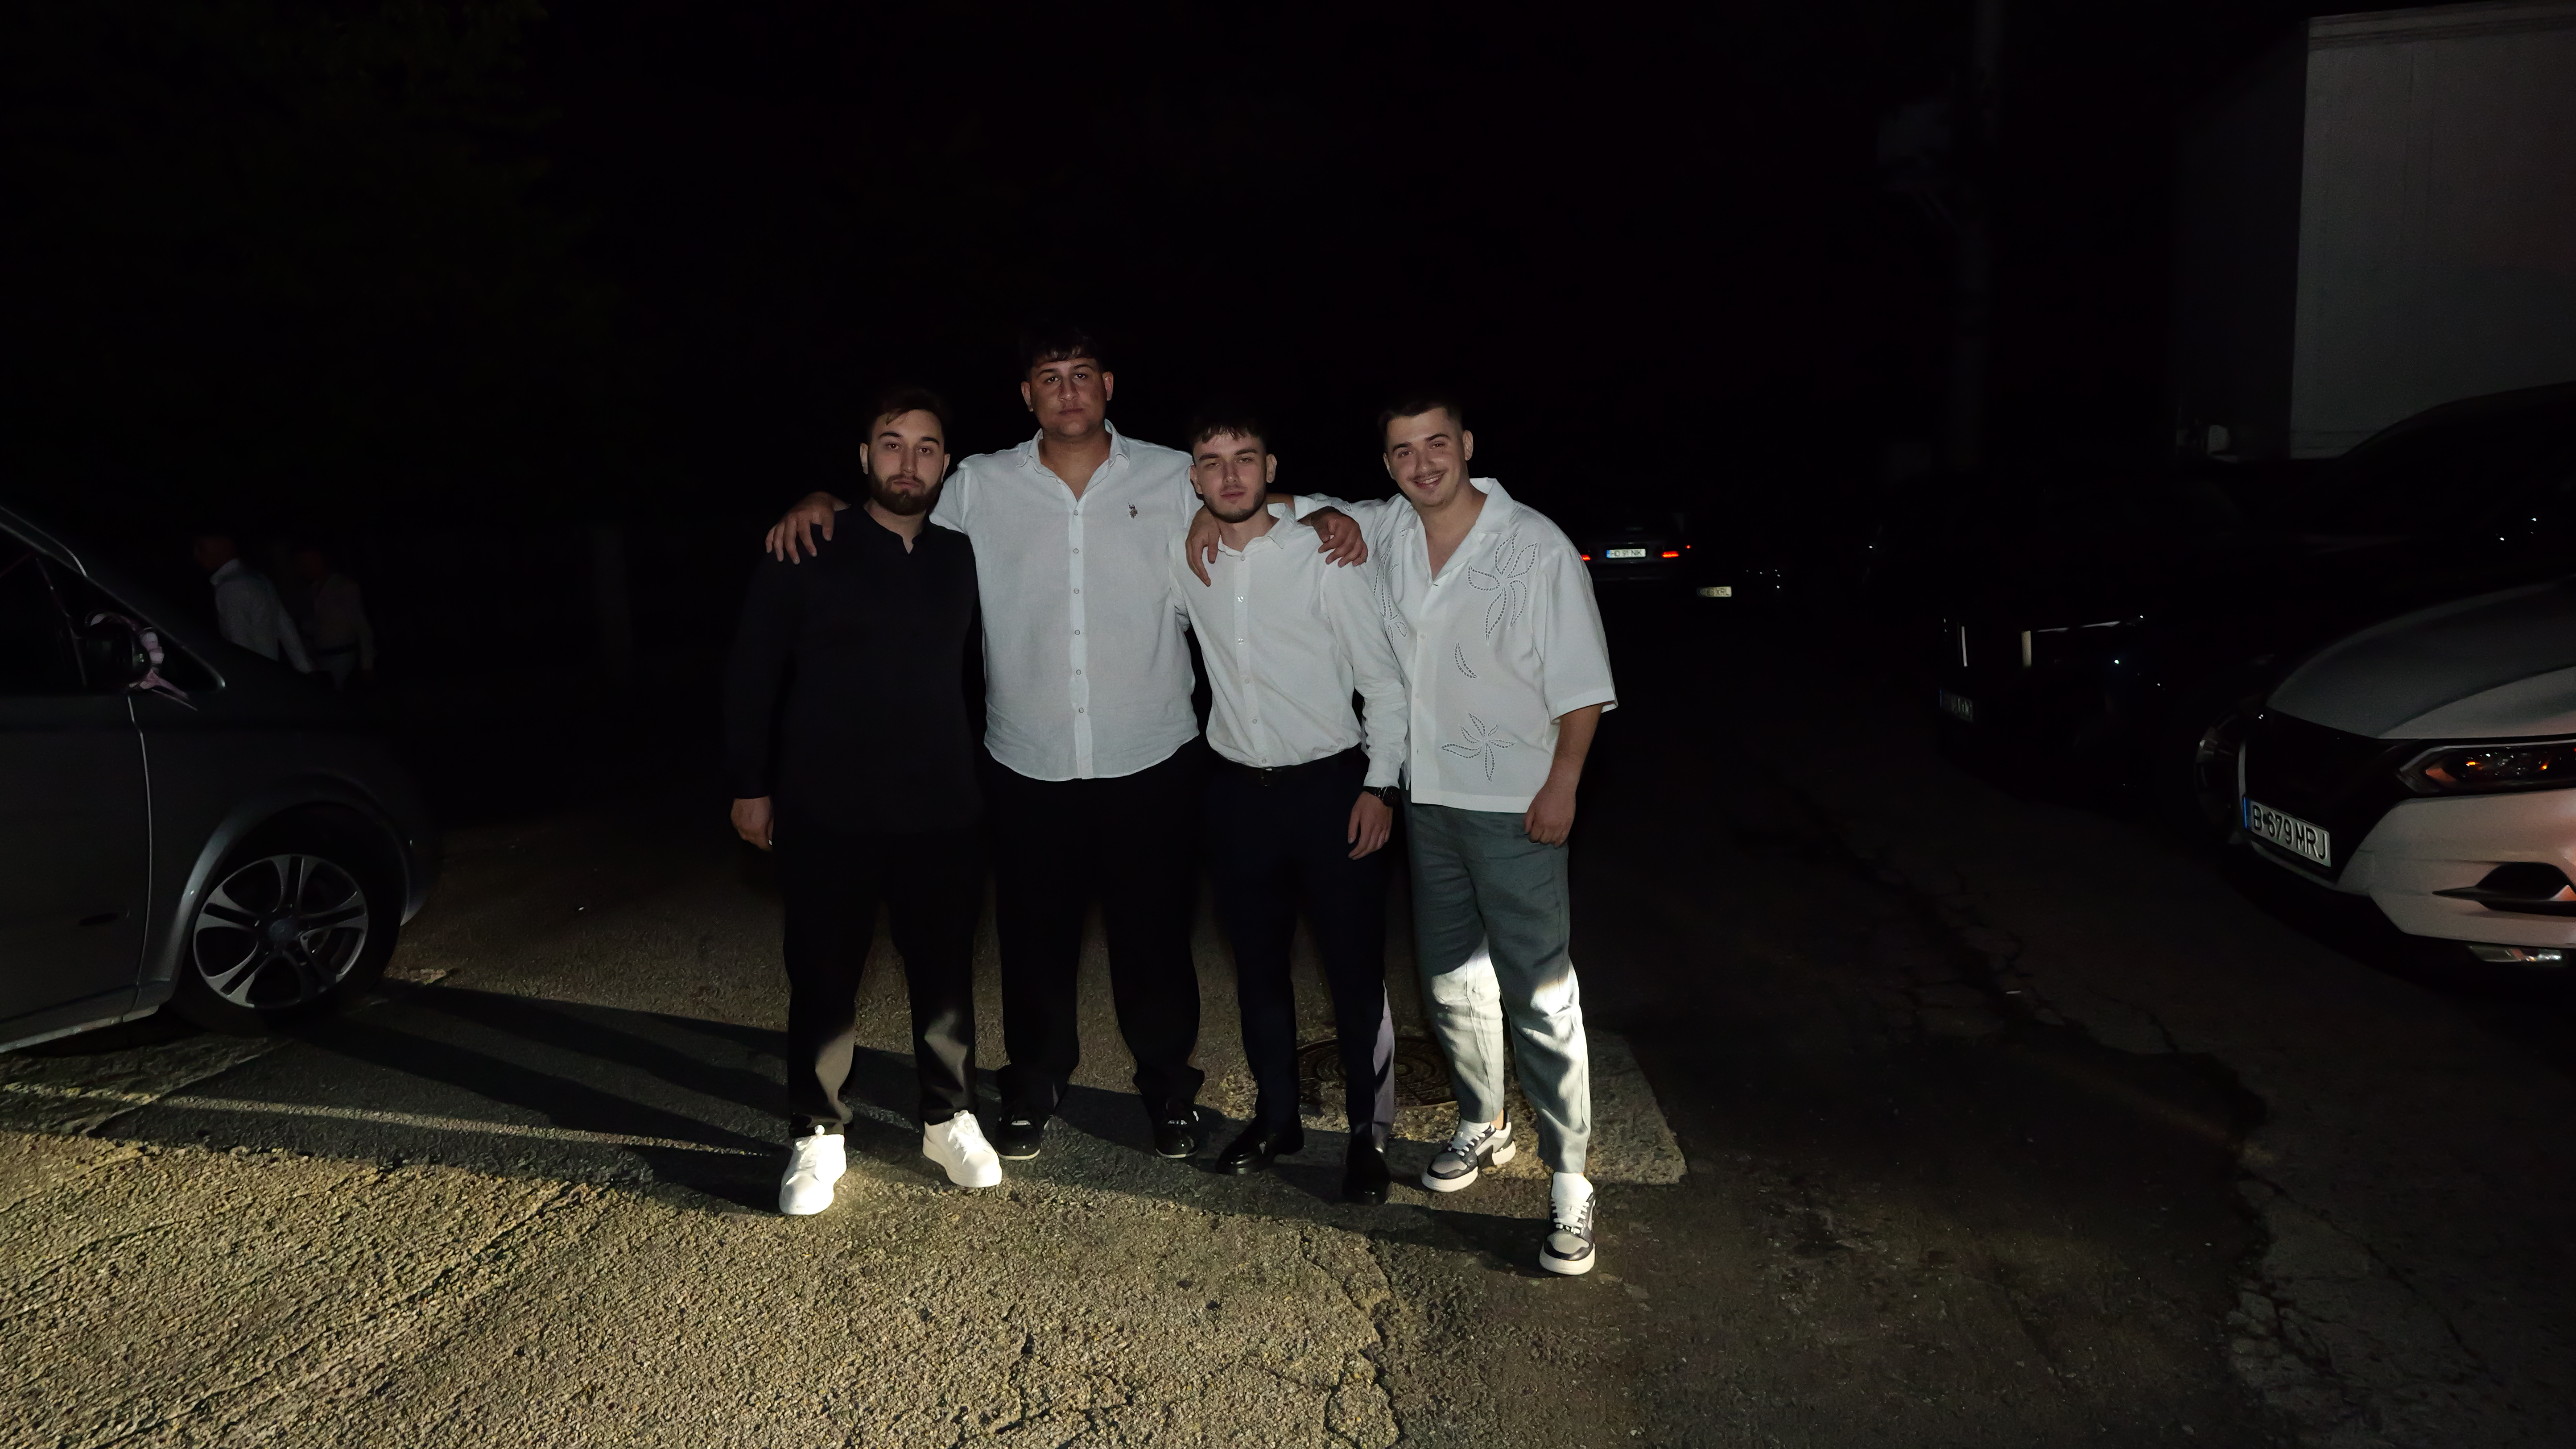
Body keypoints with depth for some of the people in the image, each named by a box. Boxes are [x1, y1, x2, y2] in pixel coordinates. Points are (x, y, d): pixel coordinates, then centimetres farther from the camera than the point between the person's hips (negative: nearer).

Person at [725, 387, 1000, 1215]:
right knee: (823, 981, 7)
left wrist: (979, 775, 10)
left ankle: (950, 1120, 28)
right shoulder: (809, 552, -3)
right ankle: (817, 1137, 23)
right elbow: (752, 673, 0)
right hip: (827, 813, -2)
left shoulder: (962, 558, 5)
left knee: (946, 972, 10)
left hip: (940, 812, 2)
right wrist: (750, 785, -2)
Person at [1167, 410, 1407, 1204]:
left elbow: (1384, 679, -6)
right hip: (1239, 789, 4)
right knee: (1257, 966, 15)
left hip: (1332, 786, -4)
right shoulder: (1185, 564, 2)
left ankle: (1370, 1132, 19)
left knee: (1357, 971, 2)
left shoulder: (1327, 558, -9)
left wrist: (1380, 785, -10)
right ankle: (1277, 1117, 32)